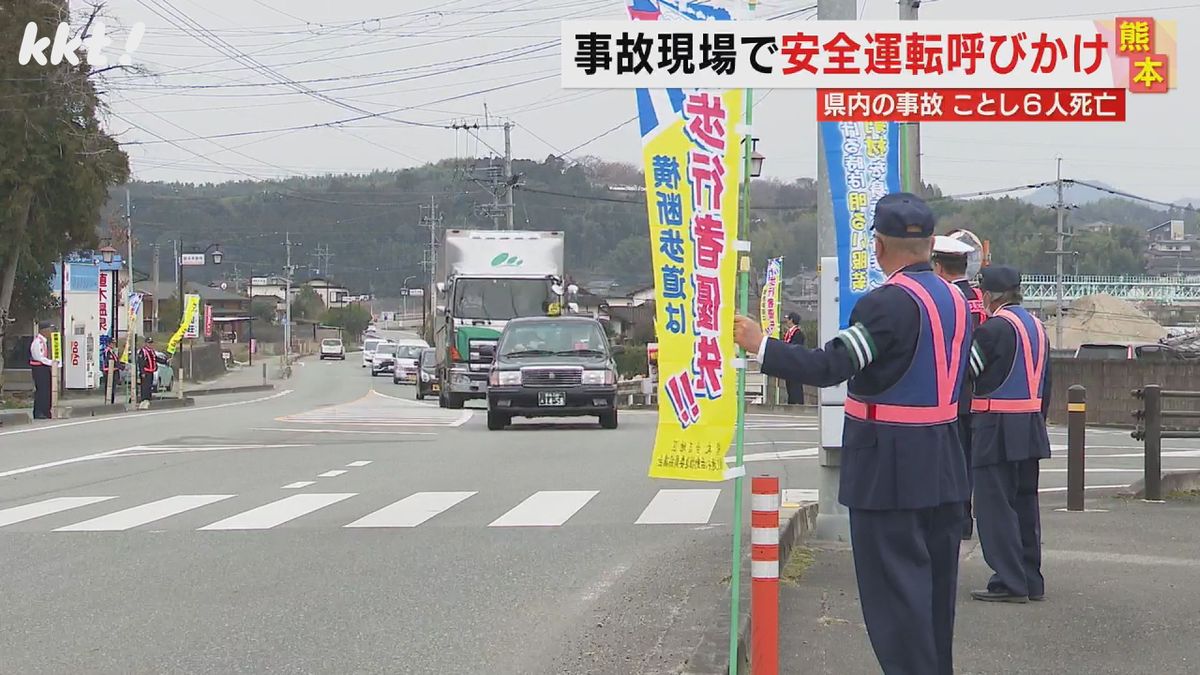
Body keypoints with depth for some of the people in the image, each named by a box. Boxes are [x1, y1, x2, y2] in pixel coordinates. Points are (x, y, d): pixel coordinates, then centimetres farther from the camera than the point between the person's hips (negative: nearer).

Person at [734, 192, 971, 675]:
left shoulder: (887, 304, -18)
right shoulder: (954, 299, 8)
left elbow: (828, 367, -25)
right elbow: (973, 371, 17)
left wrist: (760, 345, -17)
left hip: (890, 470, -9)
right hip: (945, 466, 9)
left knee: (892, 585, -3)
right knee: (936, 580, 17)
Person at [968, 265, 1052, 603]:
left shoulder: (995, 328, -14)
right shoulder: (1037, 326, 13)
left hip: (998, 430, -8)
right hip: (1031, 429, 8)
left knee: (996, 506, -4)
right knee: (1025, 505, 13)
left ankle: (1009, 582, -5)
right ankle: (1031, 581, 16)